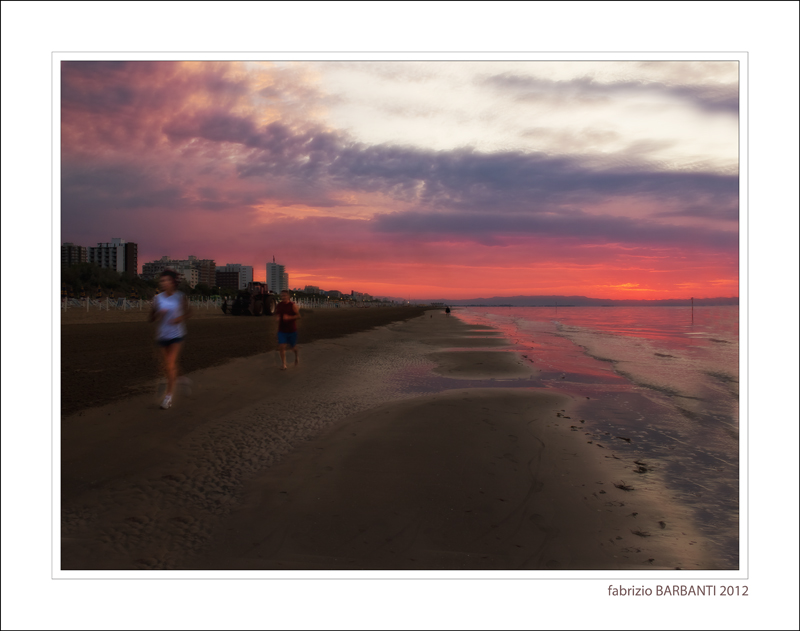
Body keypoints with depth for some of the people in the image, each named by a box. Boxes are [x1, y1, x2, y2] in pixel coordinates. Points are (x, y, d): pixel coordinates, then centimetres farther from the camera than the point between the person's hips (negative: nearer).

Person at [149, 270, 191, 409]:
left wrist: (180, 318, -13)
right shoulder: (157, 298, 2)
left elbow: (188, 313, 8)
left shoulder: (181, 297, -4)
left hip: (176, 335, -3)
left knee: (170, 363, -10)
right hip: (162, 336, 4)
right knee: (167, 365, 11)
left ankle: (169, 395, -4)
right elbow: (152, 318, 4)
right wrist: (158, 314, -18)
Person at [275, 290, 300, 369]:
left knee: (292, 346, 10)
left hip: (292, 330, -2)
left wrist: (289, 317, -26)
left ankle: (296, 355, 44)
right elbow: (276, 314, 19)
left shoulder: (293, 305, -10)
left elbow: (298, 316, -11)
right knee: (281, 346, -9)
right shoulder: (278, 305, 2)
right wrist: (277, 317, -6)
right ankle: (283, 364, 1)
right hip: (281, 330, 2)